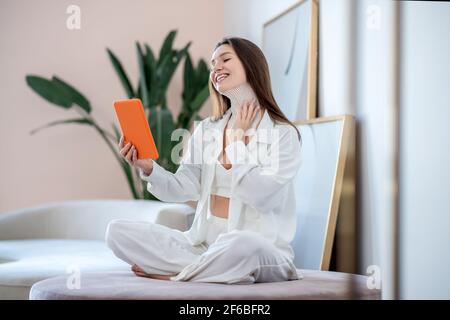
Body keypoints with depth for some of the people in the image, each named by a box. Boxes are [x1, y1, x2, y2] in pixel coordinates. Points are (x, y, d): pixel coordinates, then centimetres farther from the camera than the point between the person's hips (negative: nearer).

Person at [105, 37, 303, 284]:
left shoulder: (283, 134, -3)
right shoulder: (205, 130, 14)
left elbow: (261, 196, -15)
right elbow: (185, 189, 5)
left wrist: (236, 142, -6)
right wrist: (148, 168, -13)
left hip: (260, 249, -5)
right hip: (202, 242, 5)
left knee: (241, 245, -42)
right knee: (117, 231, -11)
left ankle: (172, 272, -14)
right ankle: (215, 269, -17)